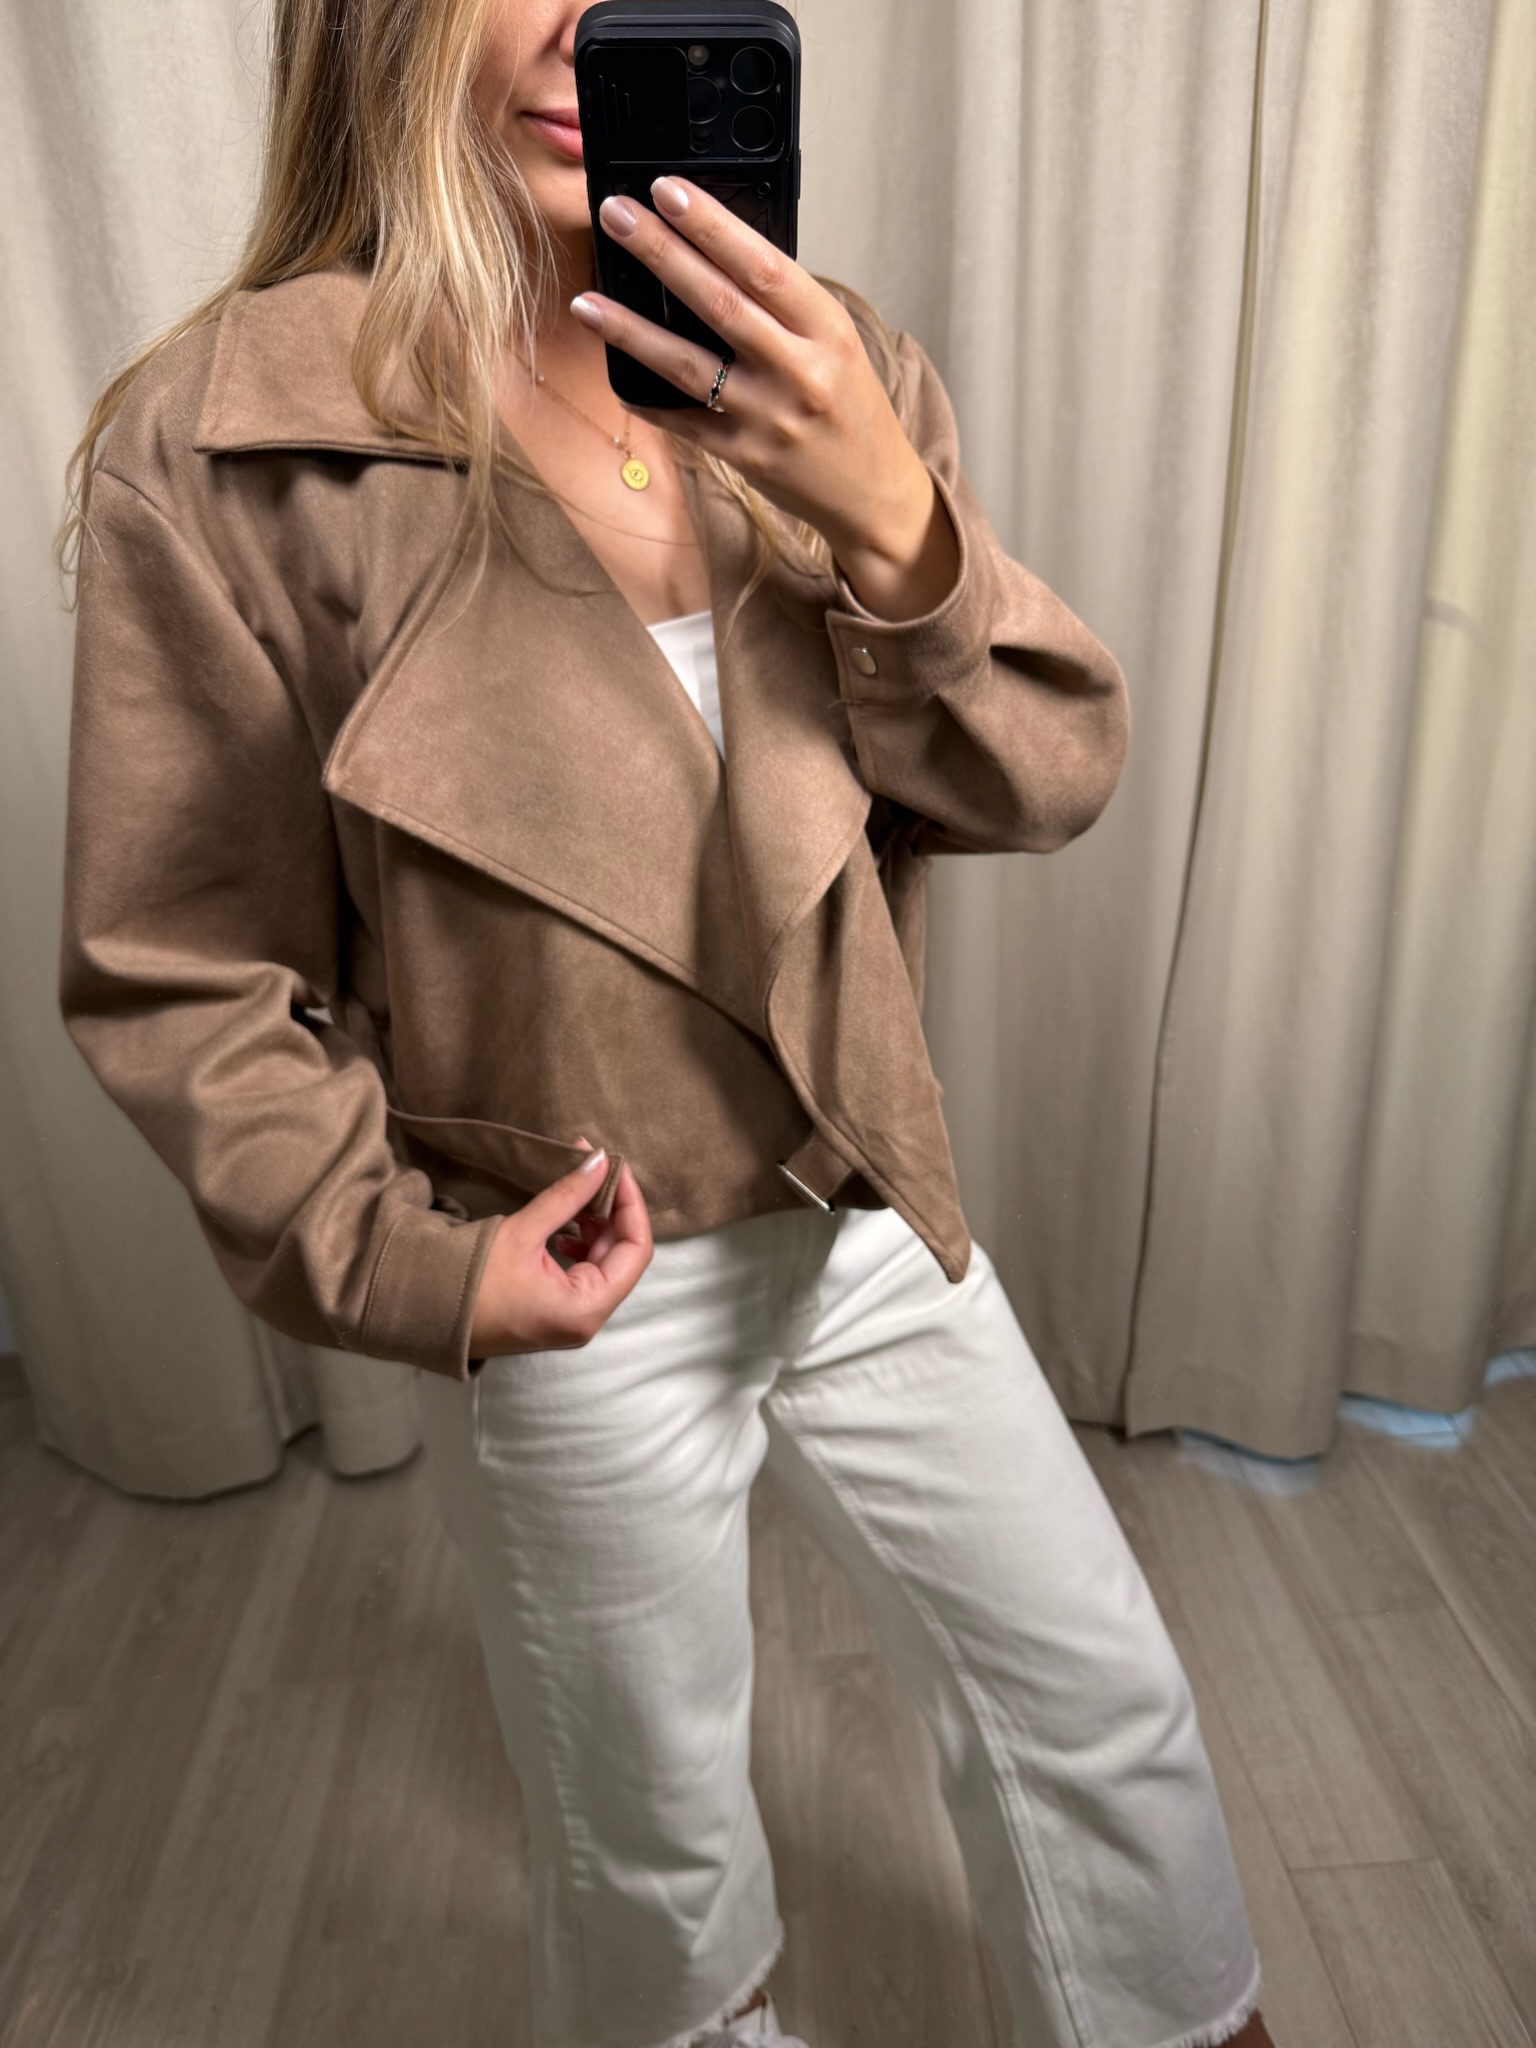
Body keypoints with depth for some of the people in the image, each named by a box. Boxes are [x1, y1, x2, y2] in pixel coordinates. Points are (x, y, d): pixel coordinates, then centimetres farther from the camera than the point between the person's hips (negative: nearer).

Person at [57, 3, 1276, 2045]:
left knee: (1103, 1700, 21)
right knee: (656, 1835, 23)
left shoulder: (822, 377, -4)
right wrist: (392, 1256, -16)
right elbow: (179, 971, -8)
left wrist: (893, 525, -25)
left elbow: (1048, 776, -8)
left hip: (877, 1231, 4)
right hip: (573, 1301, -3)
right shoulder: (224, 444, -14)